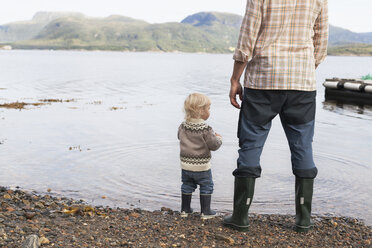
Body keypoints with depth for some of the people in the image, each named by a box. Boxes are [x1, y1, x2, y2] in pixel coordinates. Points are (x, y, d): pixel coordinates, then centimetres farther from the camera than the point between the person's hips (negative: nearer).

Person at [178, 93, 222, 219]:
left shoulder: (183, 126, -3)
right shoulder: (206, 129, -21)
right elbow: (214, 145, -17)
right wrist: (218, 138, 4)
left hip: (185, 165, 5)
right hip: (202, 166, -5)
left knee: (187, 186, 19)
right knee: (206, 187, 11)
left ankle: (185, 209, 28)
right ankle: (205, 211, 15)